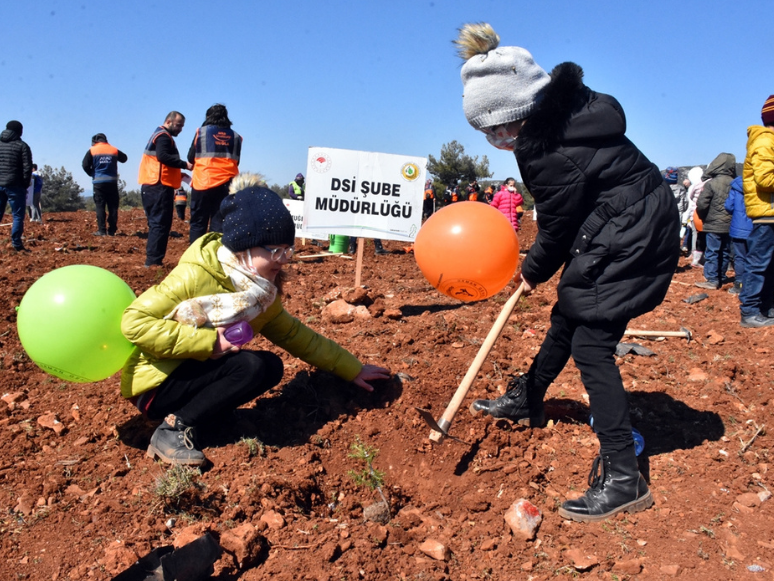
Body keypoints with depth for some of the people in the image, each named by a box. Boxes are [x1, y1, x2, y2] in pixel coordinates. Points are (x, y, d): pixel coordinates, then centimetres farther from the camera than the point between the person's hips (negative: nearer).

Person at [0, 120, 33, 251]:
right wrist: (25, 184, 0)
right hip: (15, 186, -5)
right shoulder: (22, 146, -3)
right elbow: (27, 167, -9)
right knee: (18, 216, 0)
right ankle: (17, 245, -6)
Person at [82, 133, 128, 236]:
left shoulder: (92, 150, -1)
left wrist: (92, 174, 9)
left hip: (99, 182, -2)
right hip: (112, 182, 2)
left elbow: (85, 165, -7)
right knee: (113, 207, 5)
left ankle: (101, 230, -4)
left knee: (100, 206, 1)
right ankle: (112, 230, 4)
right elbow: (124, 158, 20)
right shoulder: (114, 150, 6)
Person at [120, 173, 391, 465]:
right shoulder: (196, 275, -23)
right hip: (155, 385, -8)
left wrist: (352, 369, 9)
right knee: (251, 366, -24)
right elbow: (134, 321, -22)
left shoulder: (263, 289, -1)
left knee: (271, 367, -7)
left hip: (196, 376, 8)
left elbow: (292, 332, 9)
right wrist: (208, 341, -27)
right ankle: (173, 429, -16)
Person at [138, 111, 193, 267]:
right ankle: (153, 260, -13)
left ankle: (152, 260, 14)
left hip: (153, 187, 11)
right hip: (159, 186, -11)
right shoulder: (163, 136, -7)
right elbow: (162, 156, -23)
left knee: (157, 223, 12)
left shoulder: (160, 136, 26)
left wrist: (178, 174, 16)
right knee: (160, 223, -11)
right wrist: (184, 164, -20)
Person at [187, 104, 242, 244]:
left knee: (197, 223, 5)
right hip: (227, 185, 2)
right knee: (219, 223, 3)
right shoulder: (236, 136, 8)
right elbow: (236, 161, 11)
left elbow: (191, 158, 8)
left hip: (203, 183, -2)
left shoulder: (201, 132, 2)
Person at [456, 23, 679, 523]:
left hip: (626, 240, -10)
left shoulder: (549, 154, -27)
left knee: (590, 344, -11)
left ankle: (622, 478, -6)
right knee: (567, 317, 21)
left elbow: (557, 228, -14)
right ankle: (527, 400, 41)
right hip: (634, 228, 10)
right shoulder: (565, 104, 2)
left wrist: (533, 272, 5)